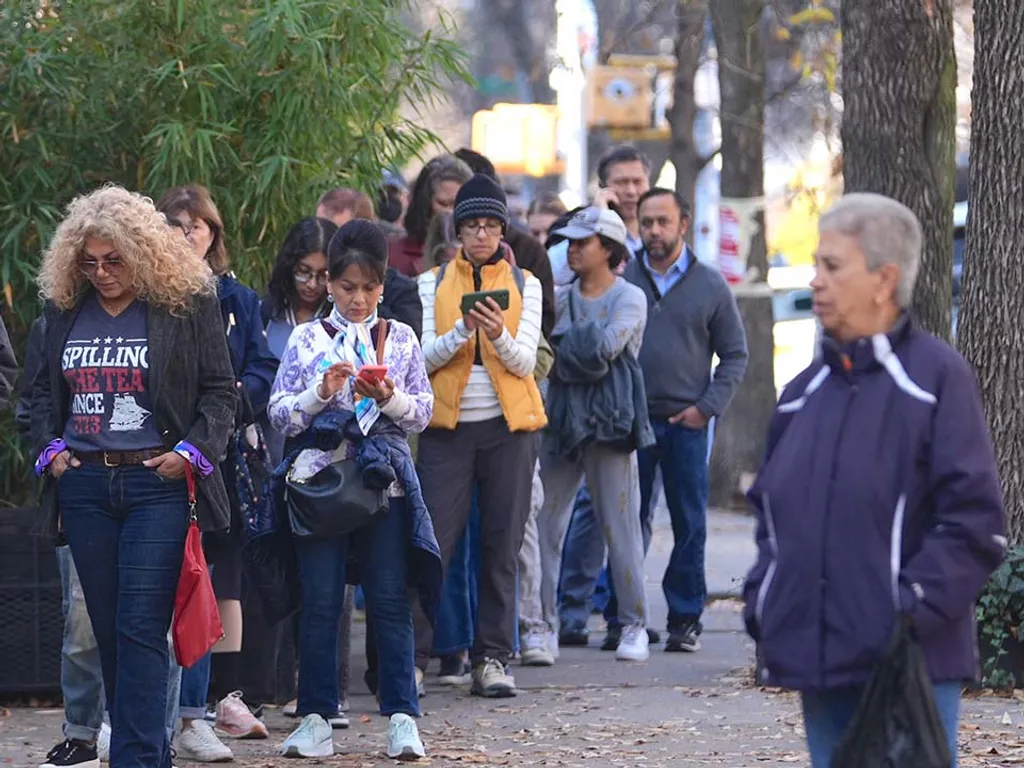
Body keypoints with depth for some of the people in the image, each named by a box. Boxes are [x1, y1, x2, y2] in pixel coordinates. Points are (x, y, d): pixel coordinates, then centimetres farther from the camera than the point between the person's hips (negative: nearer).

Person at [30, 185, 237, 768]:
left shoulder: (188, 304, -2)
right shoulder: (66, 308, 11)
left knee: (142, 630, -12)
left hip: (158, 484, -5)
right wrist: (50, 446, 6)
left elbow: (221, 391, 1)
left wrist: (192, 451, -11)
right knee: (109, 628, 6)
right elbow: (46, 388, 22)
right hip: (84, 485, 5)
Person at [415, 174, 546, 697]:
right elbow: (424, 358, -2)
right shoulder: (433, 283, 7)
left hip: (508, 424, 1)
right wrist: (461, 331, -20)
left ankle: (492, 659, 6)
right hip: (448, 425, -1)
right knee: (433, 541, -7)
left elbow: (525, 362, -2)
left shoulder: (524, 285, 8)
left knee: (502, 546, 1)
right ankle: (412, 655, -2)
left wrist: (498, 333, -22)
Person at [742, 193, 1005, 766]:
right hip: (816, 664, 7)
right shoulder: (806, 391, 14)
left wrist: (915, 611, -17)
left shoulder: (938, 377, -7)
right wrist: (763, 601, 8)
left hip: (911, 668, -7)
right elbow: (770, 509, 23)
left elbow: (975, 521, -11)